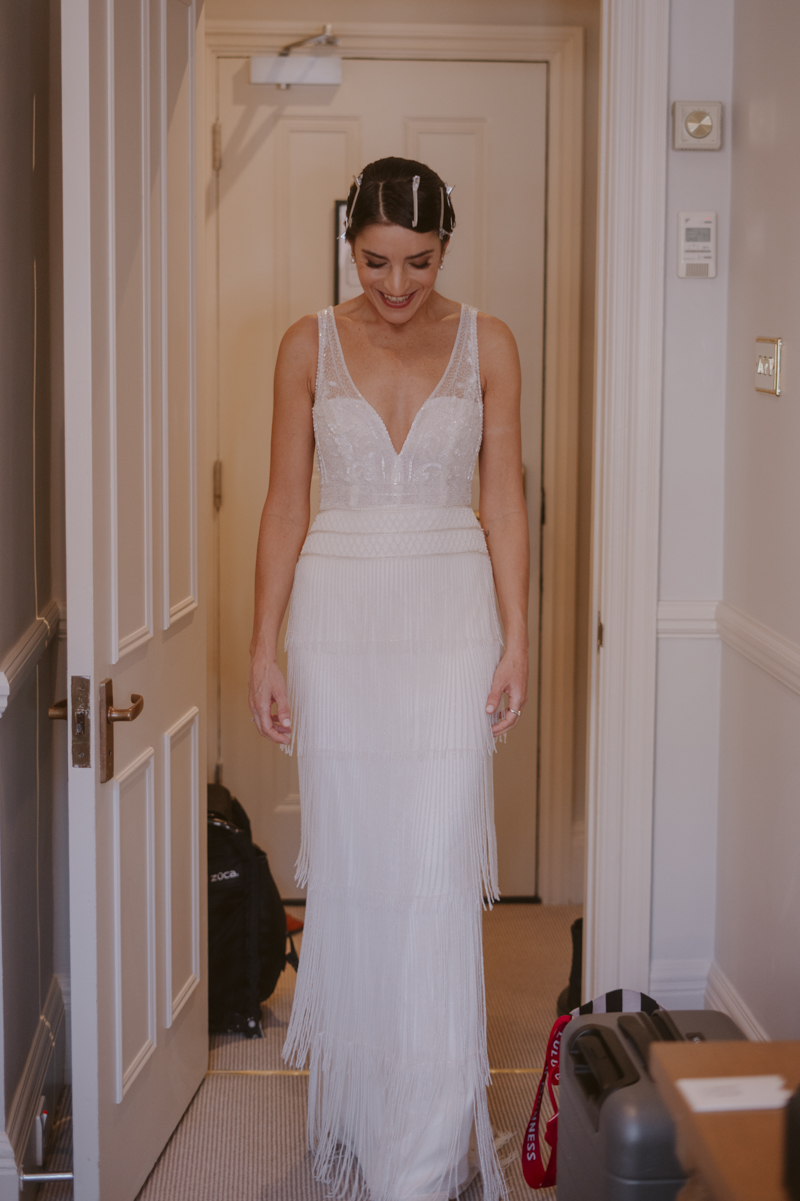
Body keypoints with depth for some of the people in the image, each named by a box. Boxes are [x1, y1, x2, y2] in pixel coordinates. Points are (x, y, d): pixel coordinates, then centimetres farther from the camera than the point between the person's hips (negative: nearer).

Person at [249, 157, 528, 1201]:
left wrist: (516, 639, -4)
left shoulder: (486, 344, 3)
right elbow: (285, 504, 3)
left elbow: (504, 498, 3)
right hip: (339, 613, 1)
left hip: (451, 614, -1)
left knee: (439, 868, -5)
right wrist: (264, 651, 0)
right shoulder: (309, 346, 3)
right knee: (350, 864, 6)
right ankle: (360, 1109, 23)